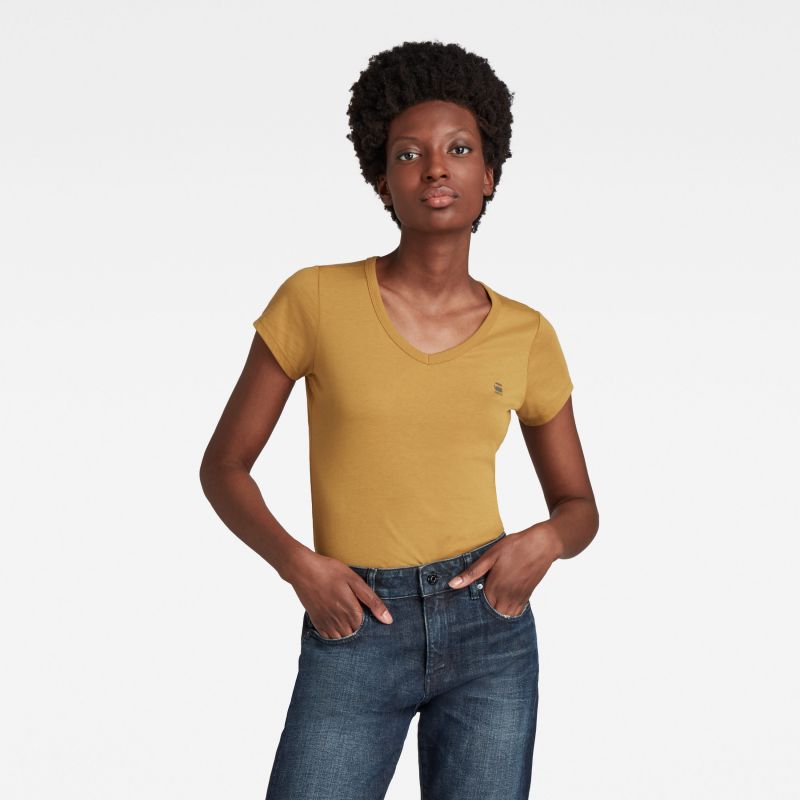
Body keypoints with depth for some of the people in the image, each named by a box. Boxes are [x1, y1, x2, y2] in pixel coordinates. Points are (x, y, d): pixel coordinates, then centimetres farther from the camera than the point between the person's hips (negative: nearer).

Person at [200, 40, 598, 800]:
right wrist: (298, 565, -13)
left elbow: (579, 506, 14)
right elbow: (223, 467, 3)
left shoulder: (526, 336, 3)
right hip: (353, 634, -2)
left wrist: (545, 540, -9)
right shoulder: (316, 299, -4)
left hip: (489, 631, 2)